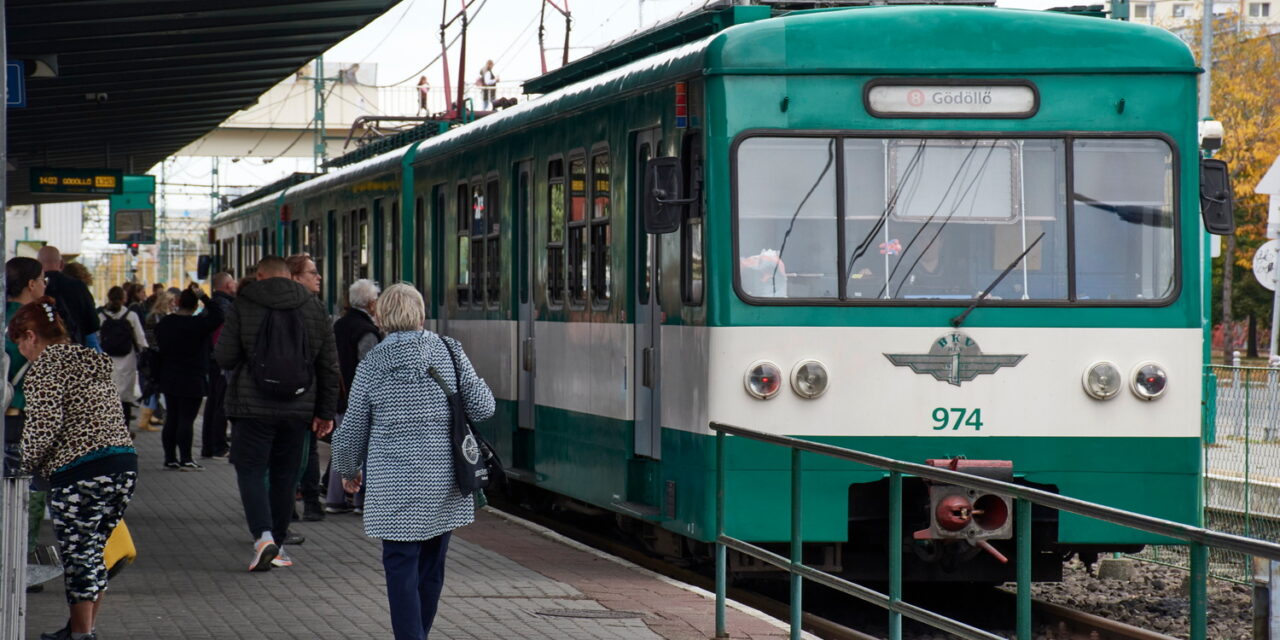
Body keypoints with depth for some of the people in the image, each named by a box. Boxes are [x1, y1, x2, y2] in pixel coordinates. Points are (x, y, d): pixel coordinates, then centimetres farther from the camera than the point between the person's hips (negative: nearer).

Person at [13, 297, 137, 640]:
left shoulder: (46, 368, -4)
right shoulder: (95, 361, 21)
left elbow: (44, 426, -15)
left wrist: (25, 465, 1)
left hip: (81, 471, -8)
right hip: (126, 463, 8)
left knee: (78, 555, 0)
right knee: (92, 552, 17)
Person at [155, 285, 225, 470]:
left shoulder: (164, 323, 6)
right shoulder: (196, 324, -16)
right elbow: (218, 316, -20)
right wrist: (203, 297, -15)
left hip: (168, 379, 7)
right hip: (191, 381, -7)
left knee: (171, 419, 11)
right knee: (186, 419, -5)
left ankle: (170, 458, 14)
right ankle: (185, 460, -6)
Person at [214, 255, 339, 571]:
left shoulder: (243, 305, -6)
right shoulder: (313, 307, 5)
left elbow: (224, 358, -7)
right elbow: (329, 365, 8)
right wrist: (325, 411, 14)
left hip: (254, 406, -3)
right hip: (298, 408, 3)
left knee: (251, 470, 0)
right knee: (284, 475, 13)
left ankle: (263, 535, -20)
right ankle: (277, 543, 18)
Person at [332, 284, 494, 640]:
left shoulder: (371, 366, -4)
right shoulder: (449, 352, -1)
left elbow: (352, 430, 4)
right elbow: (482, 407, 2)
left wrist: (348, 470, 21)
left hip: (395, 486, -3)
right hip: (444, 483, 3)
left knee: (401, 569, -1)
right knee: (431, 567, 15)